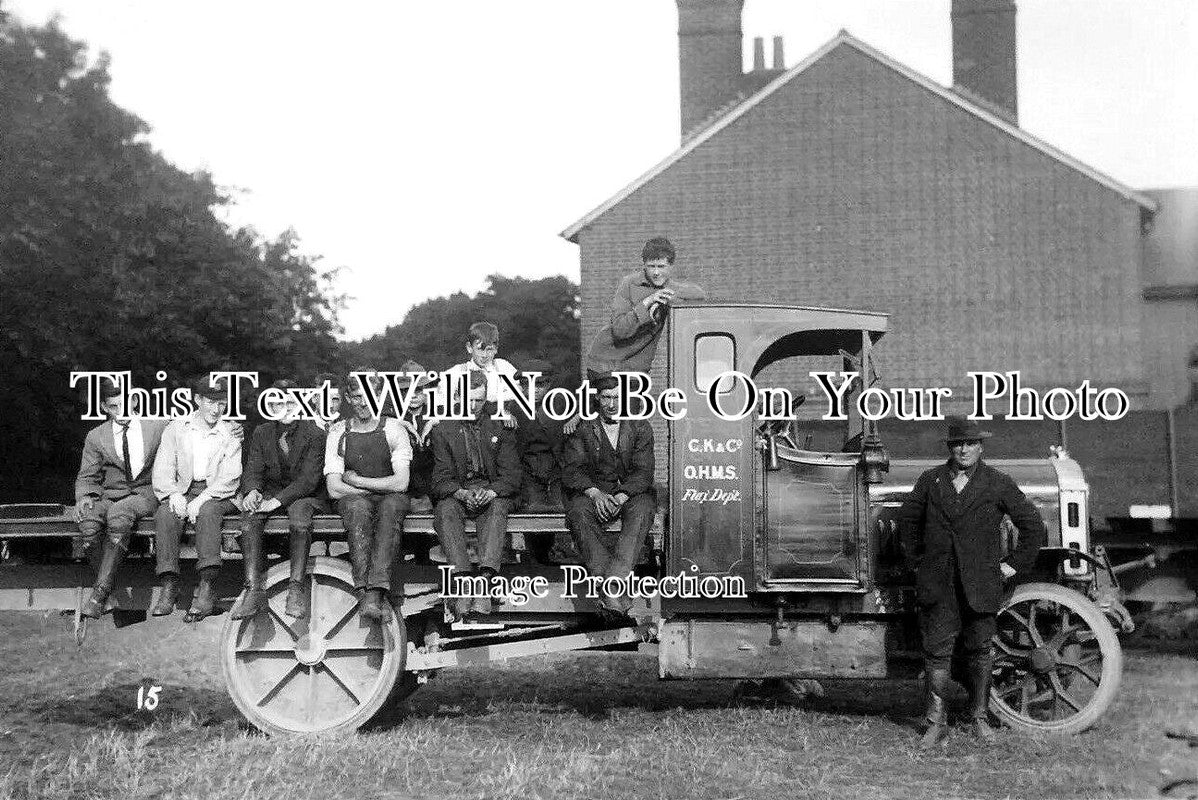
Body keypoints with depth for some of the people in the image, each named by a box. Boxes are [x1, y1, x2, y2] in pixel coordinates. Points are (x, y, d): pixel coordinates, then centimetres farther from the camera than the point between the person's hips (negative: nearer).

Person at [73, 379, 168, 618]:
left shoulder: (158, 427, 8)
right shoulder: (96, 437, 12)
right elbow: (87, 477, 13)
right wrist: (84, 497, -8)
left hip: (146, 494, -2)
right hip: (110, 497, 3)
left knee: (119, 514, -36)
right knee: (89, 522, -32)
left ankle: (100, 593, -35)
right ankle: (107, 582, -22)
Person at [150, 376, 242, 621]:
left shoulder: (231, 432, 7)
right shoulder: (175, 429, 12)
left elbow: (230, 477, -3)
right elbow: (162, 471, 4)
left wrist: (202, 499, -19)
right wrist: (175, 495, -16)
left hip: (217, 495, -2)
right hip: (182, 491, 2)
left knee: (207, 512, -35)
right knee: (165, 514, -30)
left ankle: (207, 587, -42)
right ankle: (169, 587, -33)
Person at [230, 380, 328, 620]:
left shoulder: (314, 434, -3)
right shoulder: (261, 433, 10)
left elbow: (310, 478, -12)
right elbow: (253, 470, 4)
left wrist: (279, 499, -26)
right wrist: (252, 491, -21)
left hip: (304, 495, -3)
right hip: (270, 494, 3)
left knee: (299, 513, -37)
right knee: (250, 515, -29)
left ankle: (296, 589, -38)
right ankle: (254, 591, -33)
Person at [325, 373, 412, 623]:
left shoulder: (393, 429, 0)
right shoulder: (337, 433, 2)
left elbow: (400, 483, -10)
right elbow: (334, 489, -6)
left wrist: (357, 481, -9)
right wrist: (379, 486, -9)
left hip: (390, 498, 0)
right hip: (353, 499, 0)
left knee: (391, 507, -36)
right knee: (358, 507, -36)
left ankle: (373, 591, -49)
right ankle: (380, 594, -47)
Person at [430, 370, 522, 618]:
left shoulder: (500, 427, 7)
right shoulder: (443, 429, 7)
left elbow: (510, 476, 0)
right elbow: (442, 478, -1)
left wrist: (490, 492, -22)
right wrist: (461, 493, -23)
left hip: (492, 494, 0)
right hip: (456, 493, 1)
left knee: (498, 508, -34)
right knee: (446, 510, -33)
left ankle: (486, 577, -48)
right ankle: (463, 578, -44)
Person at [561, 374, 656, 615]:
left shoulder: (640, 428, 8)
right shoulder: (583, 429, 8)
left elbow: (644, 472, -2)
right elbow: (571, 470, -2)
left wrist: (621, 497, -21)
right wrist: (595, 493, -21)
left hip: (631, 493, 0)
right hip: (593, 492, 1)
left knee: (641, 511, -35)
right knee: (577, 512, -33)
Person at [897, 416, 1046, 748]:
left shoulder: (998, 484, 1)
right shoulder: (930, 481, 6)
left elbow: (1033, 525, 6)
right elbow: (907, 519, 18)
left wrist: (1014, 564, 4)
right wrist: (916, 560, 12)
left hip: (980, 583, -1)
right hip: (937, 583, 1)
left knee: (979, 651, 10)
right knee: (937, 650, -1)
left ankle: (979, 718, 24)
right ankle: (936, 723, 5)